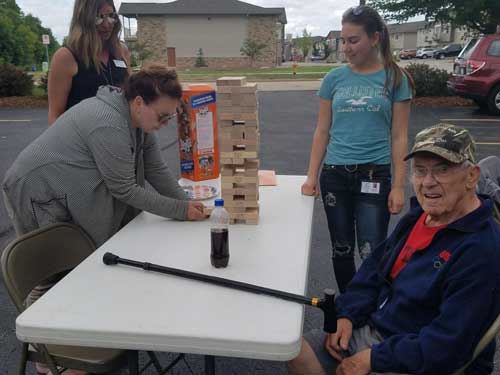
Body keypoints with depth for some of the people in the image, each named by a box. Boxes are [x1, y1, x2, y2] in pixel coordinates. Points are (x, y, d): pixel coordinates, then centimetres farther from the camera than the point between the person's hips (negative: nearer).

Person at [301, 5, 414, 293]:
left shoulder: (395, 78, 0)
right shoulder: (334, 79, 5)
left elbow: (399, 137, -1)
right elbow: (322, 131, 8)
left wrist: (398, 186, -7)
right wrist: (312, 176, 2)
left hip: (375, 174, -2)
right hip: (335, 174, 3)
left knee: (373, 254, -4)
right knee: (342, 251, 12)